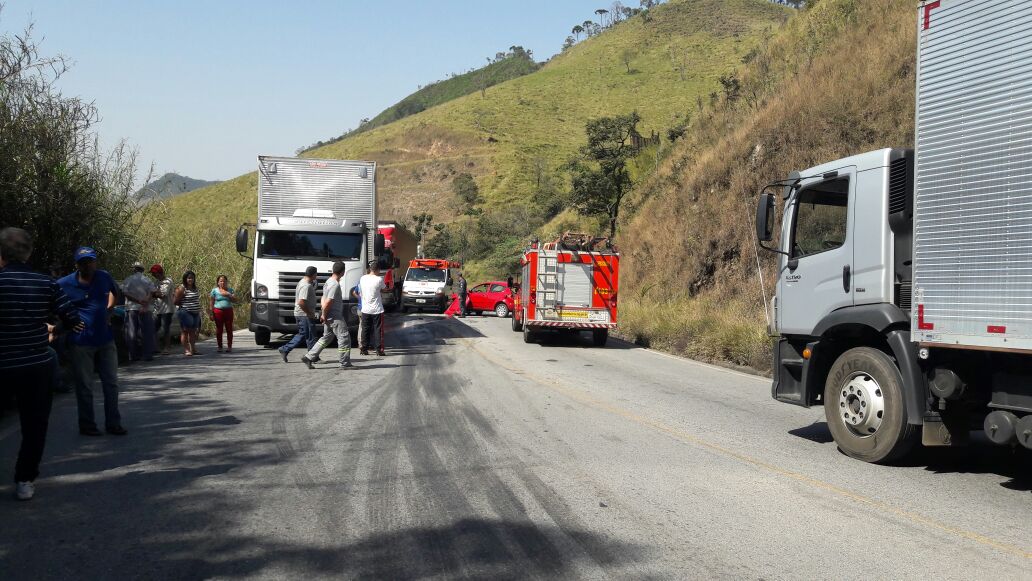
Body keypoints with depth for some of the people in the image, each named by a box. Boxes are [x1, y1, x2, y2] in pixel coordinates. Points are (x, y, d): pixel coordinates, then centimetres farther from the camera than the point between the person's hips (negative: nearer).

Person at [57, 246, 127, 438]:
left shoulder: (104, 277, 0)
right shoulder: (65, 284, -11)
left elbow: (114, 292, 21)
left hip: (106, 340, 4)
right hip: (82, 342, -4)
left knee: (111, 383, 9)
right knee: (85, 387, 5)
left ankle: (113, 423, 20)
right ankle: (86, 425, 18)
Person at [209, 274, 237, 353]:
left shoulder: (230, 290, 11)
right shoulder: (214, 290, 6)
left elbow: (235, 299, 3)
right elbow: (211, 303, 4)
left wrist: (228, 294, -13)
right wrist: (211, 313, -2)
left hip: (228, 311, 1)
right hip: (218, 311, -1)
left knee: (229, 329, -1)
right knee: (219, 330, 1)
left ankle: (229, 346, 3)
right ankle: (220, 347, 8)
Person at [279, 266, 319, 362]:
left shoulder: (303, 281, 11)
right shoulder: (306, 286, -21)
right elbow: (301, 303, -27)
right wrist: (310, 313, -20)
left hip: (300, 314, 10)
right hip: (305, 315, -10)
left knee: (302, 335, 16)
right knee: (310, 337, -1)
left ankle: (284, 350, 16)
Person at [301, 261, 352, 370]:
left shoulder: (329, 281, 11)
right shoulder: (335, 285, -21)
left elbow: (324, 299, 17)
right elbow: (328, 302, -25)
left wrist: (324, 314, 14)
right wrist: (324, 315, -14)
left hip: (329, 317, 10)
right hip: (335, 317, -10)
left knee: (326, 337, 17)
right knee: (344, 338, -2)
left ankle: (308, 357, 17)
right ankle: (345, 363, 3)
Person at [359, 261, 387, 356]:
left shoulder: (362, 278, 0)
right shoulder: (379, 279, -13)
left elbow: (360, 292, 10)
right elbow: (384, 288, 5)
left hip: (365, 309, 4)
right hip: (376, 309, -4)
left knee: (365, 329, 11)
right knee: (378, 330, 2)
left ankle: (364, 349, 14)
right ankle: (379, 349, 1)